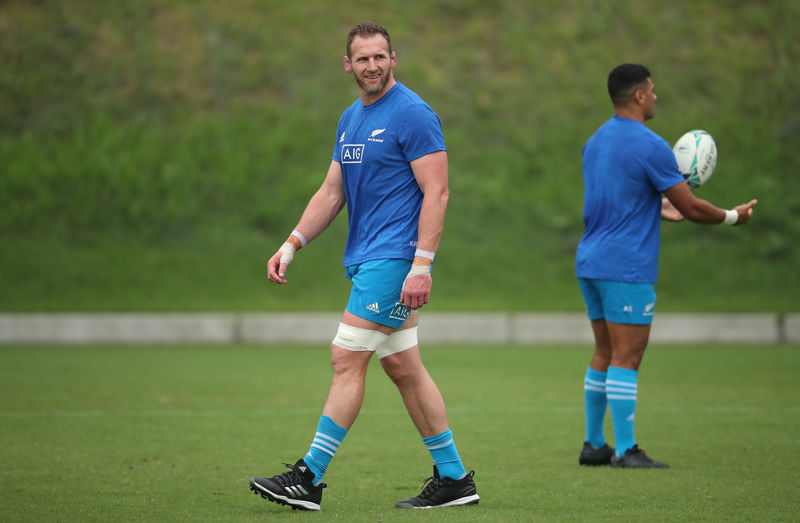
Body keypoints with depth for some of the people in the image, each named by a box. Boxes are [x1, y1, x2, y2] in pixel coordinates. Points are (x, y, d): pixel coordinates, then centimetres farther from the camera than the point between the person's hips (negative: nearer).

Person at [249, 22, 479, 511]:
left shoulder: (412, 113, -11)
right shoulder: (350, 119, 16)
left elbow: (436, 192, -15)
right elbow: (332, 193, 20)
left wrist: (422, 264, -22)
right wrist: (292, 245, 10)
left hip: (394, 258, -9)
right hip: (367, 259, 9)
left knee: (347, 358, -10)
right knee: (403, 366, 9)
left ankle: (310, 478, -8)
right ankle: (454, 478, 14)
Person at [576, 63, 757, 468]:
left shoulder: (596, 142, 14)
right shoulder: (649, 146, -13)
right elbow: (691, 208, -11)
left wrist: (659, 209, 37)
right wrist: (732, 217, 6)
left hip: (591, 263, 9)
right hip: (626, 268, -9)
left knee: (605, 355, 13)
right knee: (626, 357, -7)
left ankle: (594, 445, 15)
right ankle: (625, 450, -6)